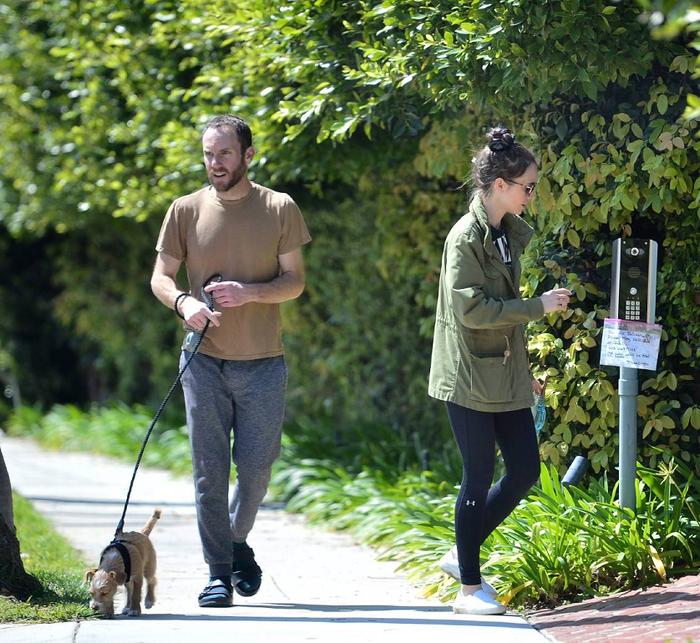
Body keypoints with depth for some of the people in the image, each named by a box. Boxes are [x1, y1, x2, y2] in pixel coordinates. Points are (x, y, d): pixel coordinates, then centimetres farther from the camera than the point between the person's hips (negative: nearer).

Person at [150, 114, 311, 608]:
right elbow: (160, 276, 6)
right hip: (204, 359, 0)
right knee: (210, 470, -1)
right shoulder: (186, 211, 3)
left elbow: (295, 281, 1)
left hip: (263, 362, 0)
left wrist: (250, 292, -17)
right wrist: (183, 302, -16)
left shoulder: (280, 209, 1)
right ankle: (218, 571, 5)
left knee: (256, 465, 3)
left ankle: (238, 541, 30)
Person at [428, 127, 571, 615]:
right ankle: (469, 588, 8)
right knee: (479, 479, -2)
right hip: (470, 378, -8)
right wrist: (538, 307, -18)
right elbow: (472, 309, -21)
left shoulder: (511, 233, 12)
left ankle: (464, 556, 22)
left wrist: (525, 370, 19)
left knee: (525, 471, 7)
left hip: (505, 375, 8)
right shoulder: (466, 237, -14)